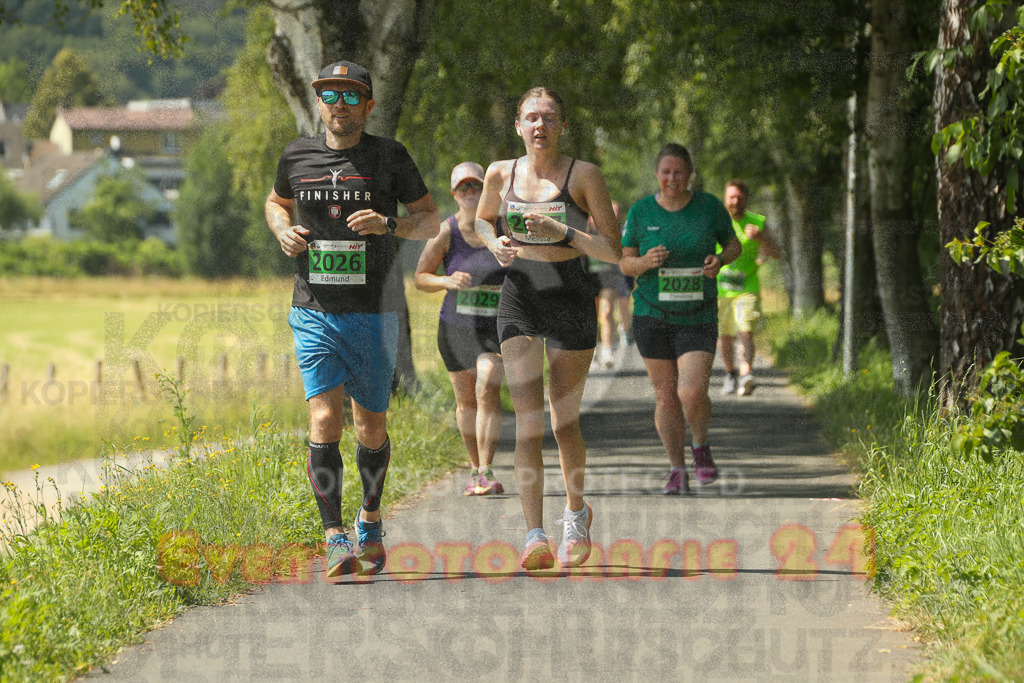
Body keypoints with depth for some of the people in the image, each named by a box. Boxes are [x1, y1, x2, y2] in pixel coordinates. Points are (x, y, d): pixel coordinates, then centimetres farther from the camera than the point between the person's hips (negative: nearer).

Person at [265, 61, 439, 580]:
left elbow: (431, 222, 6)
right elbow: (276, 202, 25)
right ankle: (335, 539, -14)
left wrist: (388, 224, -15)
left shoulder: (390, 156, 0)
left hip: (373, 316, 0)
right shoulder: (297, 156, 6)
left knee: (370, 429, 9)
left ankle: (370, 521, 33)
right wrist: (283, 231, 2)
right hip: (314, 315, 0)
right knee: (325, 421, -15)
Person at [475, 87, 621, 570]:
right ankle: (535, 536, -16)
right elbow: (482, 219, 24)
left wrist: (560, 231, -18)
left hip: (570, 299, -1)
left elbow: (614, 251, -6)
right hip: (518, 298, 1)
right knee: (527, 417, -12)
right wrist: (495, 243, 1)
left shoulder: (583, 175, -5)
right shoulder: (501, 174, 3)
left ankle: (576, 513, 33)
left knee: (564, 420, 7)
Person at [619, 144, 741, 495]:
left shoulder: (709, 206, -2)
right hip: (652, 316, 1)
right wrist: (646, 262, -18)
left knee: (692, 393, -16)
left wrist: (721, 260, -10)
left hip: (697, 318, -1)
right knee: (665, 396, 3)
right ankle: (677, 470, 19)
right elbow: (625, 264, 4)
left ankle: (701, 445, 15)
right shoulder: (641, 211, -1)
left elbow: (733, 244, 12)